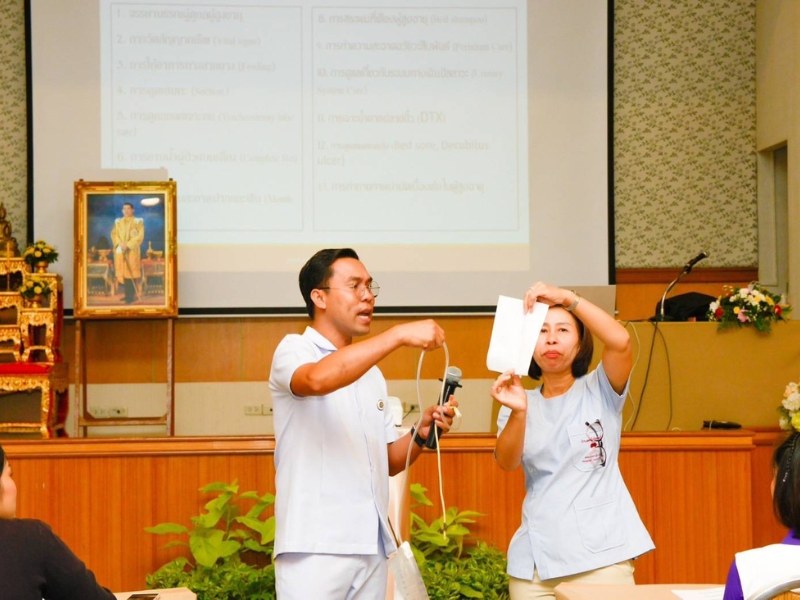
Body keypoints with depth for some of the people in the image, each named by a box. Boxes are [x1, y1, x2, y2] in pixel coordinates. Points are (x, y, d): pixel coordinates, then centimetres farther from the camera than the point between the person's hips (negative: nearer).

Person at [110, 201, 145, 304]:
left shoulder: (138, 222, 1)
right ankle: (127, 294, 7)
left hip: (132, 250, -4)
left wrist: (128, 245, -16)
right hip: (120, 250, 4)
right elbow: (114, 234, 6)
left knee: (131, 272, -8)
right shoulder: (118, 222, 13)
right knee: (122, 272, 1)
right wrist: (120, 244, -12)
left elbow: (140, 236, -7)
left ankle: (132, 295, -7)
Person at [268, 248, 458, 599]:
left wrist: (421, 435, -1)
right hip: (315, 548, -6)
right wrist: (398, 335, -27)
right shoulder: (293, 350, -2)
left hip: (371, 546, 6)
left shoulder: (371, 372, 18)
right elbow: (317, 379, -27)